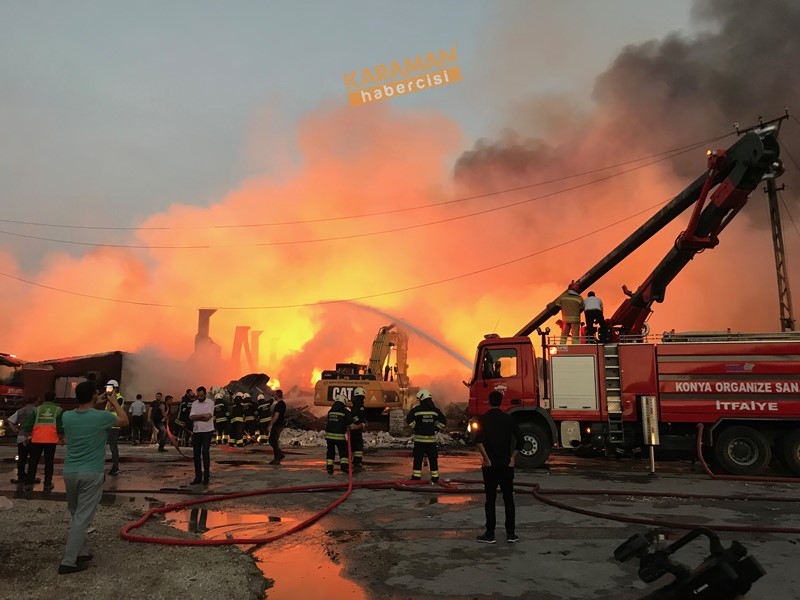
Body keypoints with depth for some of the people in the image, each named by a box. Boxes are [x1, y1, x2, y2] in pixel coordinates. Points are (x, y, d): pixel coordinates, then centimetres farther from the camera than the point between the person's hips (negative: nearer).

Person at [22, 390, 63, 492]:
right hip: (51, 440, -1)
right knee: (49, 463, 7)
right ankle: (47, 484, 7)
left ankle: (29, 483, 13)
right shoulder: (58, 410, 3)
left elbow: (28, 425, 4)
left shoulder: (37, 409, 7)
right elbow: (60, 426, 0)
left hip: (36, 439, 1)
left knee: (33, 462, 12)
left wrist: (27, 437, 15)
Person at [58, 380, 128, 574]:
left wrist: (97, 404, 25)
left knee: (75, 515, 19)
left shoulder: (66, 416, -2)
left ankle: (81, 552, 27)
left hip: (70, 472, 5)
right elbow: (124, 421, 7)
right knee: (82, 517, -1)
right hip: (91, 474, -5)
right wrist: (114, 402, 18)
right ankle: (68, 562, -2)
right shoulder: (102, 416, -13)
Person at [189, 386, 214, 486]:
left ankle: (206, 476, -4)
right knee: (196, 455, 6)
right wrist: (203, 415, -16)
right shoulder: (194, 403, 7)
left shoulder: (210, 403, -6)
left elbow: (208, 417, -17)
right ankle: (198, 477, 14)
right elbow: (191, 417, -5)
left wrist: (196, 416, -10)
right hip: (196, 431, 5)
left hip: (207, 431, -5)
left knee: (205, 453, -11)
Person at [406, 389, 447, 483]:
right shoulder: (435, 410, 4)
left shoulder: (417, 409, -5)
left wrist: (414, 428, 1)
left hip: (419, 437, -2)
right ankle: (435, 477, 12)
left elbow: (409, 419, -12)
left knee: (418, 458, 3)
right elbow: (443, 421, 4)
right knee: (433, 458, 9)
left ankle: (416, 477, 2)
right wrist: (436, 429, 12)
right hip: (431, 438, 3)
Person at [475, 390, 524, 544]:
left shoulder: (483, 419, -4)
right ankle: (511, 534, 12)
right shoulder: (509, 418, 2)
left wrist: (486, 459, -13)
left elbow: (479, 440, -19)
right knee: (508, 499, 9)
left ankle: (490, 534, 8)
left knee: (490, 500, 4)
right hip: (507, 464, 2)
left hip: (490, 466, -2)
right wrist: (513, 458, 3)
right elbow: (520, 440, -4)